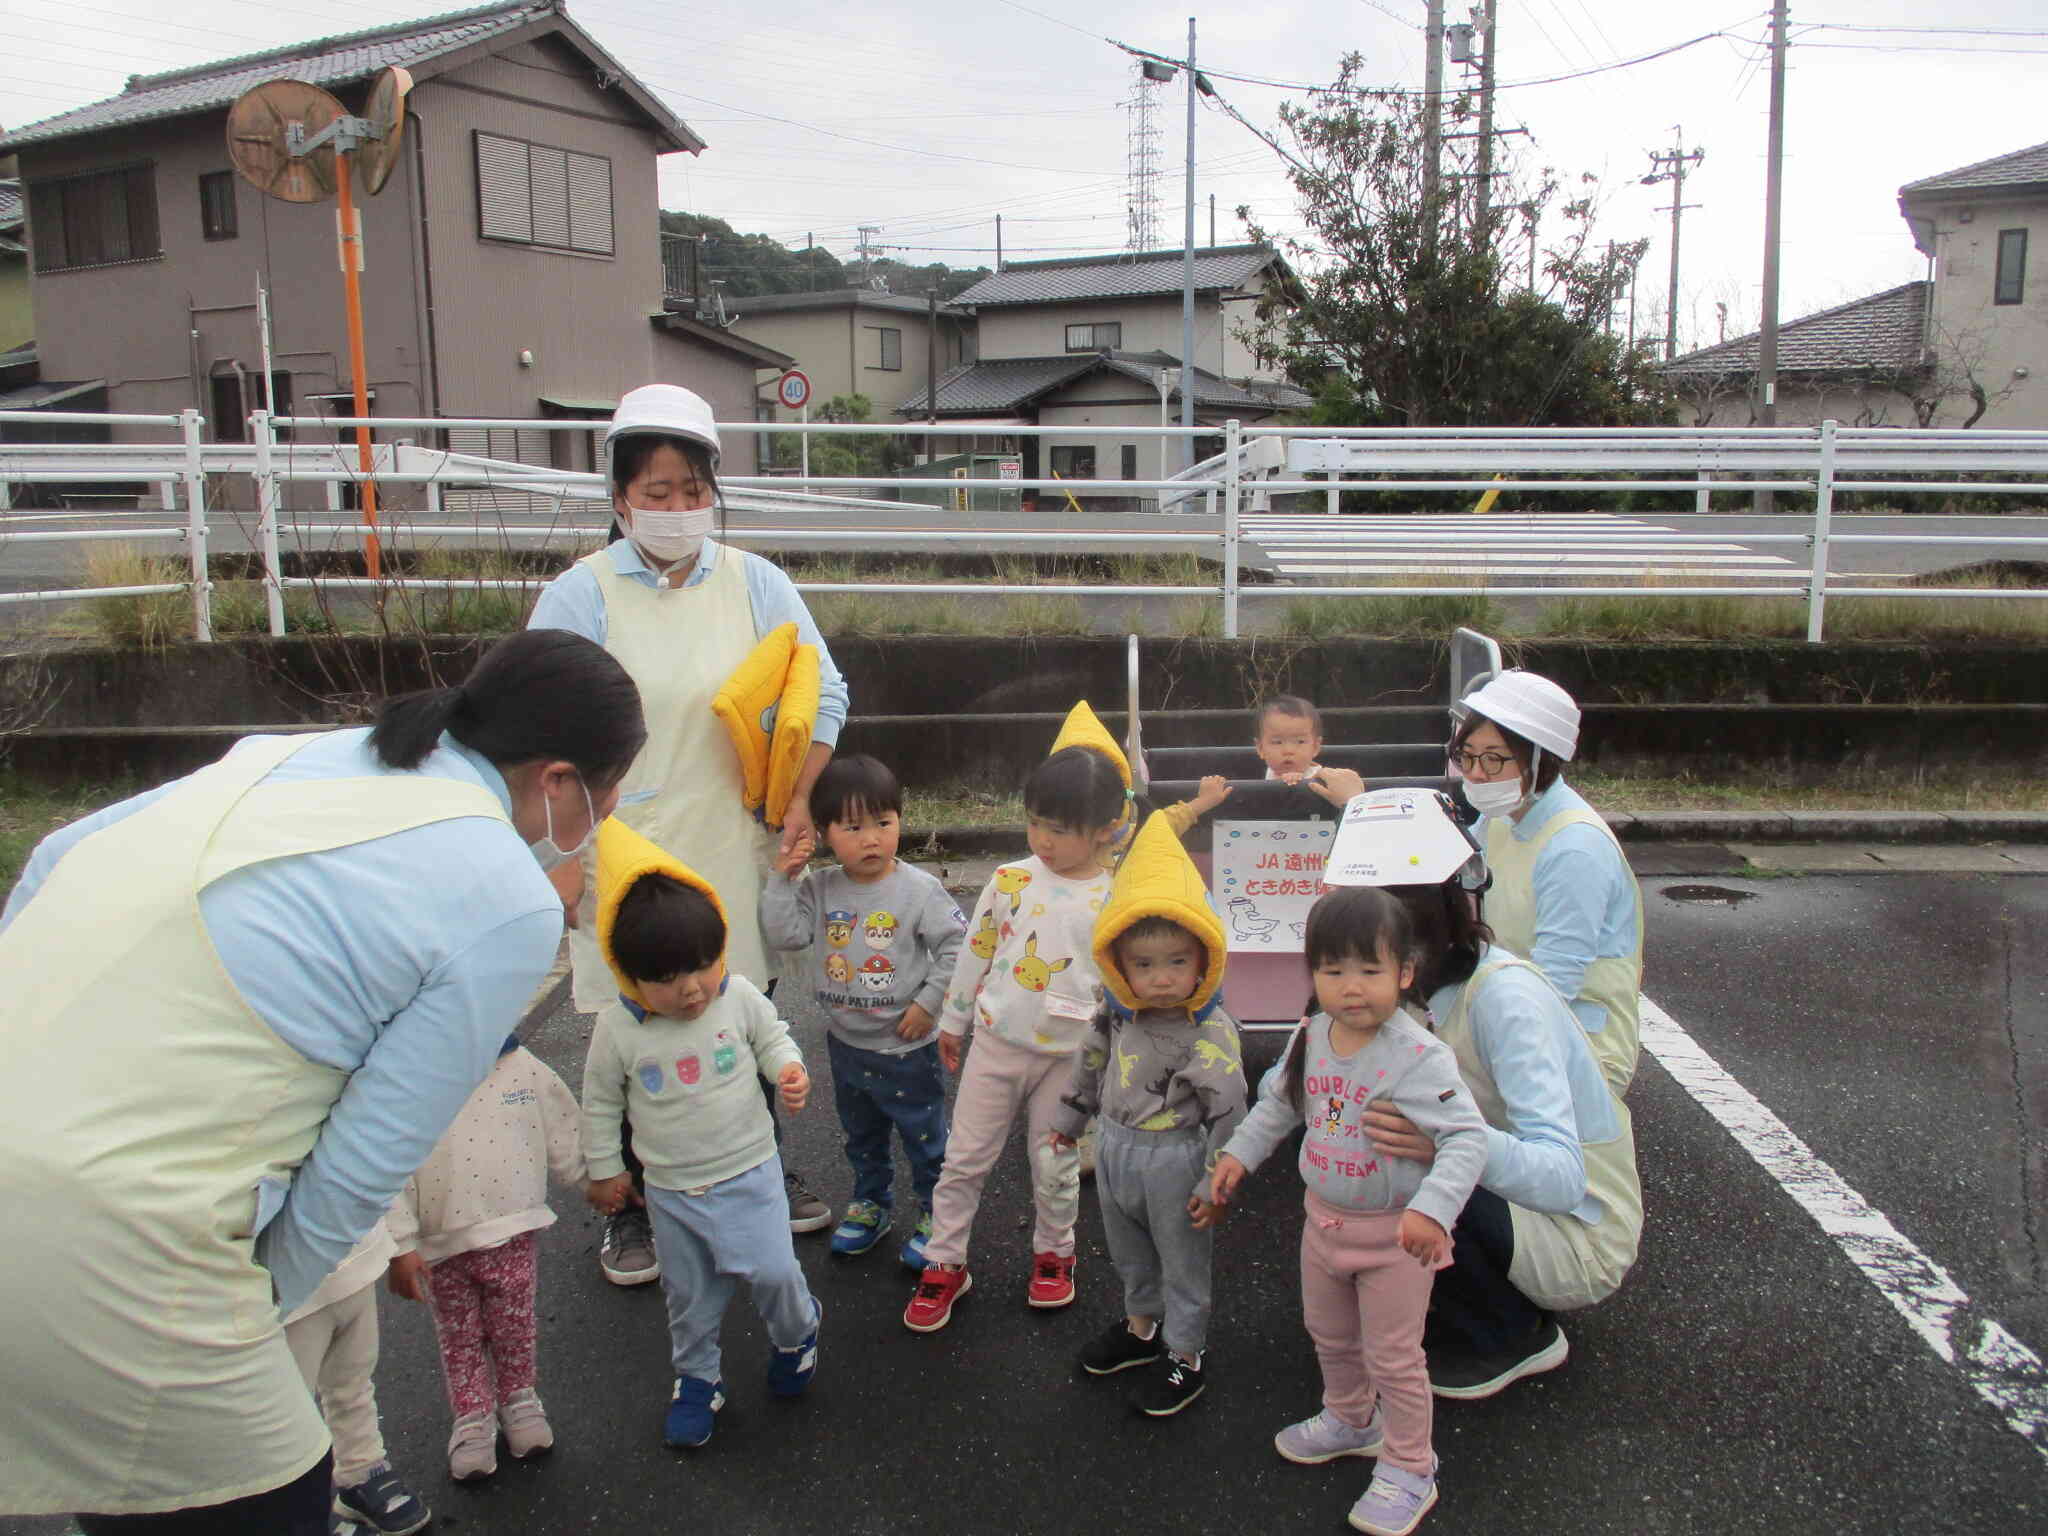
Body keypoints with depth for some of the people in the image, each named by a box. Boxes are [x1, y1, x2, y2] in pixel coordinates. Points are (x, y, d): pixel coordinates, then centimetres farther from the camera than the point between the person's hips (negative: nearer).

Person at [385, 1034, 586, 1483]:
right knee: (459, 1334, 15)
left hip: (512, 1229, 1)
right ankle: (472, 1420, 33)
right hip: (441, 1243, -1)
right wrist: (400, 1245, -11)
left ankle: (519, 1400, 38)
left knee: (515, 1327, 14)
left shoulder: (521, 1066, -9)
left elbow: (565, 1134, 5)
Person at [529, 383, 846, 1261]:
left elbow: (823, 693, 7)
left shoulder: (754, 583, 3)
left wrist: (798, 800, -3)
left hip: (735, 849, 3)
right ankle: (632, 1209, 25)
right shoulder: (582, 595, -5)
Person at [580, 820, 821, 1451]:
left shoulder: (740, 997, -16)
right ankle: (696, 1378, 38)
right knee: (689, 1292, 14)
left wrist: (789, 1069, -16)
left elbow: (772, 1038, 4)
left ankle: (797, 1332, 29)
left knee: (771, 1270, -4)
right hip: (671, 1190, 1)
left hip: (748, 1172, -1)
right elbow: (600, 1101, -2)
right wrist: (604, 1169, 6)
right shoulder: (617, 1029, -17)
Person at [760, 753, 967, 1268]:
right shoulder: (819, 889, -6)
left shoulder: (918, 890, -17)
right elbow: (783, 934, -13)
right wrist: (782, 879, -18)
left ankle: (936, 1211, 30)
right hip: (846, 1042, 4)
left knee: (923, 1135, 11)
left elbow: (956, 946, -14)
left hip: (906, 1046, -4)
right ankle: (871, 1202, 44)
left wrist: (929, 1003, -15)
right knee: (861, 1135, 24)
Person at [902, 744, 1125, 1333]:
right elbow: (976, 953, 4)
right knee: (965, 1158, 8)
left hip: (1068, 1057, -1)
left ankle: (1053, 1253, 38)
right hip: (996, 1044, 2)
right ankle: (945, 1265, 22)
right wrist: (953, 1021, 11)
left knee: (1055, 1167, 13)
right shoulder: (1010, 881, -6)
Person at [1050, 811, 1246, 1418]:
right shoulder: (1119, 1014, -6)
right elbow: (1093, 1059, 12)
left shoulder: (1211, 1033, -26)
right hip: (1115, 1150, 7)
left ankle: (1185, 1355, 33)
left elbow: (1228, 1111, -21)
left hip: (1172, 1163, -7)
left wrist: (1215, 1184, -17)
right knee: (1130, 1253, 27)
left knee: (1182, 1261, 14)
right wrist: (1070, 1116, 21)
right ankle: (1142, 1326, 50)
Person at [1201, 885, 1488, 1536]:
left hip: (1394, 1231, -6)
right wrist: (1241, 1153, 6)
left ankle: (1408, 1471, 28)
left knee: (1394, 1357, 8)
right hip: (1324, 1216, 6)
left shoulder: (1420, 1056, -26)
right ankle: (1350, 1419, 51)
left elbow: (1467, 1137, -28)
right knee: (1329, 1335, 25)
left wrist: (1433, 1207, -39)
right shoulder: (1311, 1037, -6)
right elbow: (1279, 1102, 12)